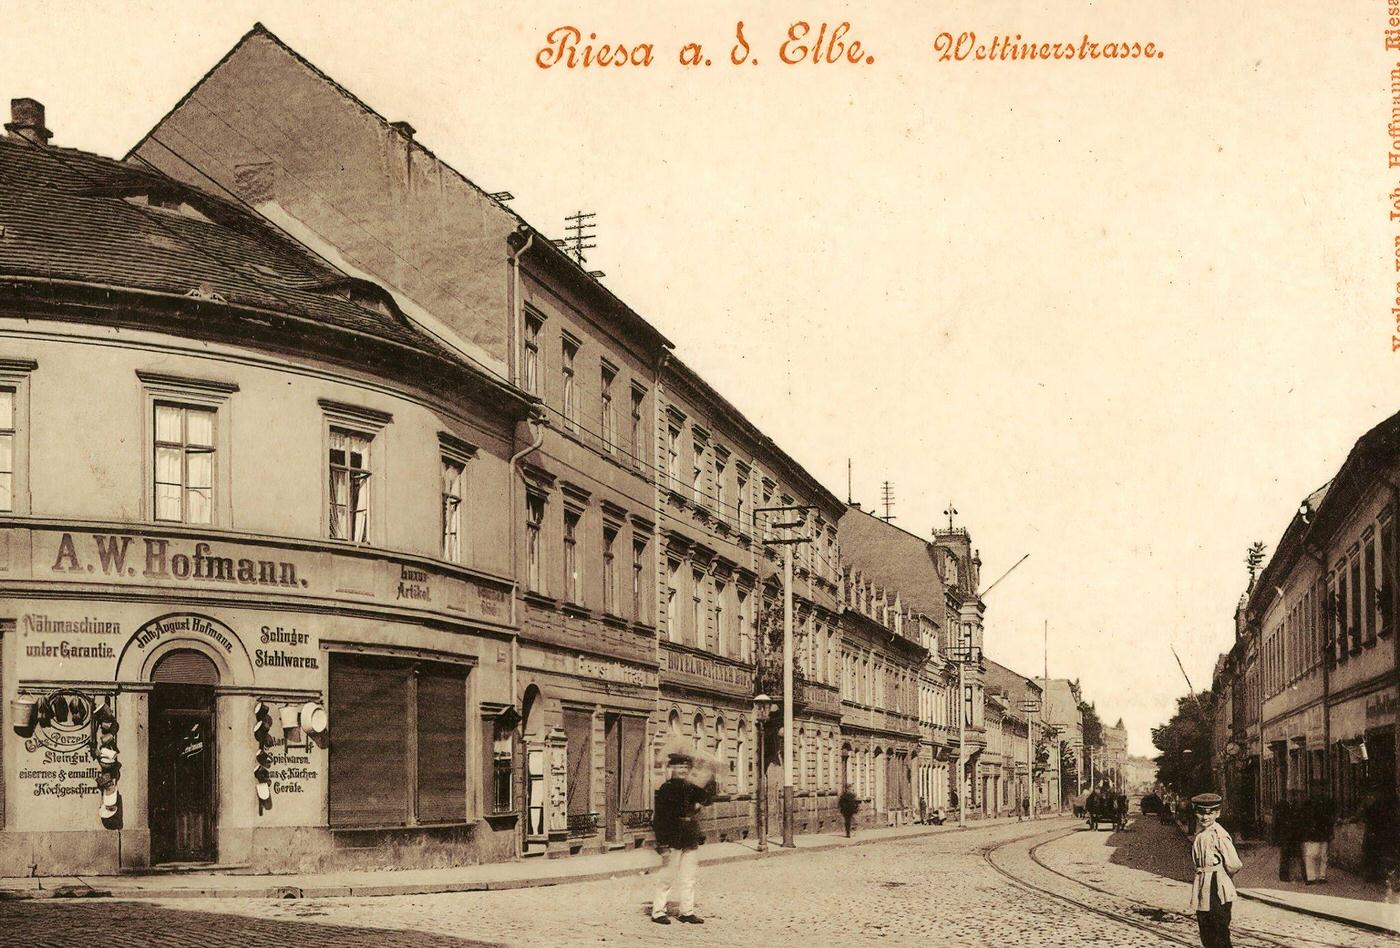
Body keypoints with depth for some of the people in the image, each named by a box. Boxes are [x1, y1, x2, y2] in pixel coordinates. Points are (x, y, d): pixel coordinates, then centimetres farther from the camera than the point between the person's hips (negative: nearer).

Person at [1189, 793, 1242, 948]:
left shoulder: (1218, 835, -16)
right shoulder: (1200, 835, 10)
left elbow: (1234, 865, -18)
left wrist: (1221, 876, -1)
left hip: (1217, 890, -9)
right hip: (1203, 891, 9)